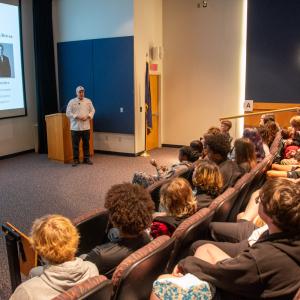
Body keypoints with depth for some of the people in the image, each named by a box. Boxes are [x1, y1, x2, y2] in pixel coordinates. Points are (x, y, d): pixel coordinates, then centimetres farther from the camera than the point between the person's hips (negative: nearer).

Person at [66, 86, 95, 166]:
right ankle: (76, 160, 12)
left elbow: (92, 111, 9)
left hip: (86, 126, 3)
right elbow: (68, 113, -6)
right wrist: (77, 116, -17)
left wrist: (88, 116, -10)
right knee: (75, 144, 1)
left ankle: (86, 158, 21)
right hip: (75, 127, -2)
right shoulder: (72, 101, -2)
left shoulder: (88, 101, 7)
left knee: (86, 144, 9)